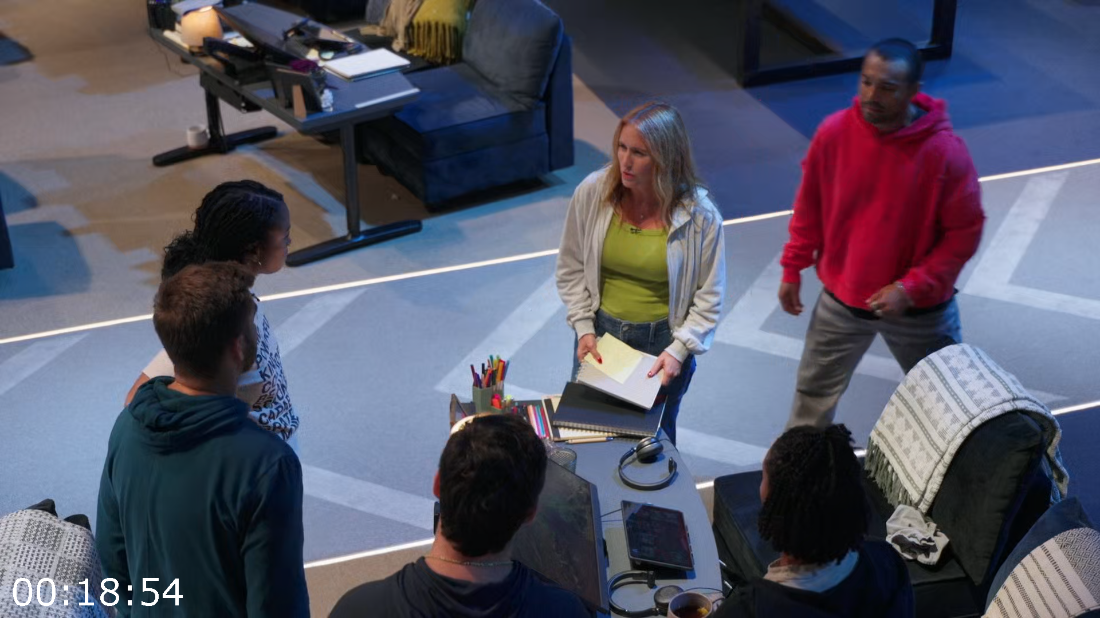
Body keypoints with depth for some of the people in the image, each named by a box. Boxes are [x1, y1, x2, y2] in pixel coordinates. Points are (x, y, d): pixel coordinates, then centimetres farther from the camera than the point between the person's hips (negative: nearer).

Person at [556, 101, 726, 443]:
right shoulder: (592, 192, -12)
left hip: (663, 341, -2)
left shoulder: (700, 216, -18)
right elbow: (571, 269, 1)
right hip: (600, 332, 2)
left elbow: (709, 298, -8)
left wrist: (678, 350, -16)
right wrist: (584, 328, -5)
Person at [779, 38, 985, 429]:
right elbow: (810, 205, 0)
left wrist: (911, 288, -22)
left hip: (921, 309, -2)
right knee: (814, 394, 19)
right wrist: (792, 268, 4)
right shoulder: (834, 132, -15)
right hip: (841, 300, 3)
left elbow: (965, 231, -16)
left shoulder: (945, 151, -24)